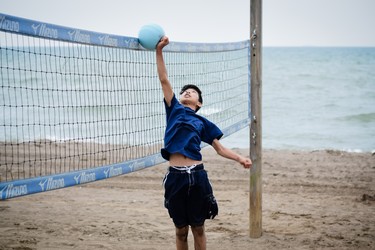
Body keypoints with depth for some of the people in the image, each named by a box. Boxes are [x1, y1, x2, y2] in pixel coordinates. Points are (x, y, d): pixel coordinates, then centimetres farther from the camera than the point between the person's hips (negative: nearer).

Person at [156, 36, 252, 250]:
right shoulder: (174, 109, 12)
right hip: (176, 176, 0)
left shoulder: (203, 122, 14)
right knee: (181, 229, 9)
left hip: (197, 176, 0)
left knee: (198, 228, 7)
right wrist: (159, 51, 0)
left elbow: (220, 148, 13)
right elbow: (164, 79, 7)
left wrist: (239, 158, -5)